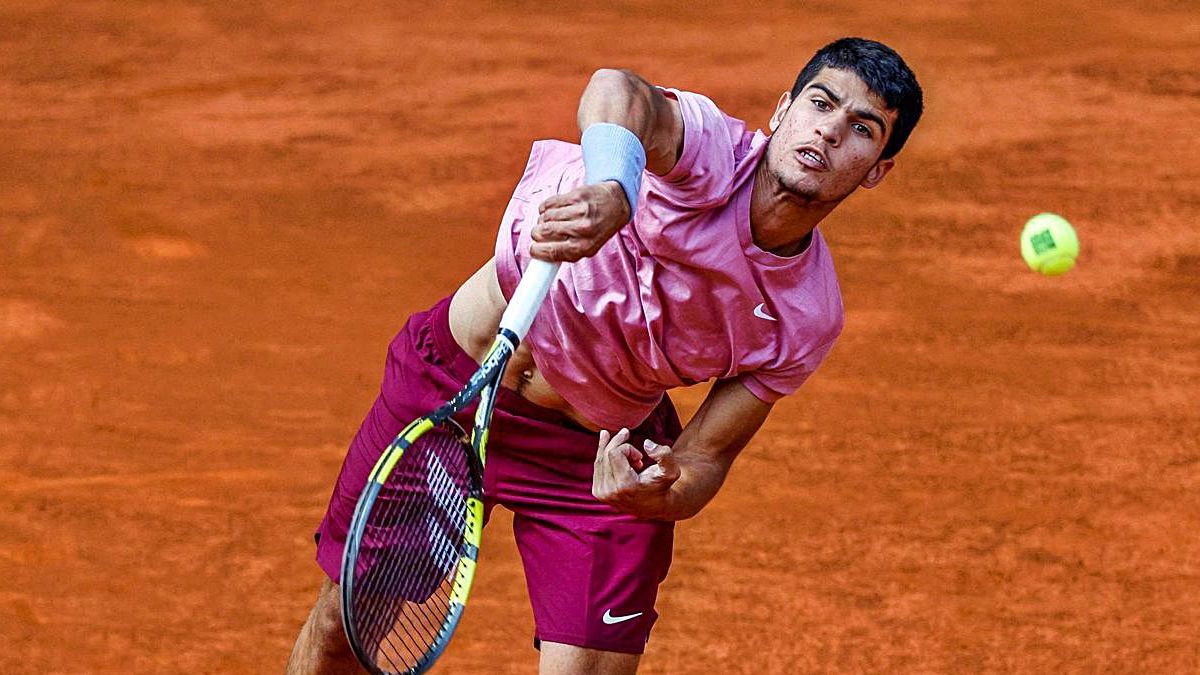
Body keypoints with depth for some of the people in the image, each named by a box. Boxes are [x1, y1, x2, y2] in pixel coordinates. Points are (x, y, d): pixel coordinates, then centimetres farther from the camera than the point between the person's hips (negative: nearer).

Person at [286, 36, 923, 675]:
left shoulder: (808, 320, -15)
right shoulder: (711, 152, -24)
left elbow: (704, 459, -9)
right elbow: (616, 89, -48)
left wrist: (660, 496, -33)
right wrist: (611, 189, -70)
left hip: (599, 455, 2)